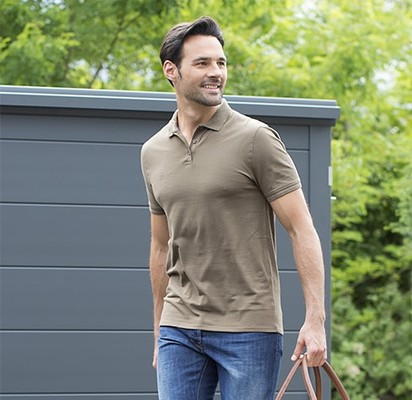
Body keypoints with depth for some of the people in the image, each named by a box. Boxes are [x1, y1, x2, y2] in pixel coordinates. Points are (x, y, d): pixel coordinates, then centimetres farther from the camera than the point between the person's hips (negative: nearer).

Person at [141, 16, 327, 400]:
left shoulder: (256, 139, -6)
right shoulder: (153, 152, 10)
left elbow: (301, 229, -8)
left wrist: (315, 319, -16)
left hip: (248, 329, -4)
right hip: (179, 329, 5)